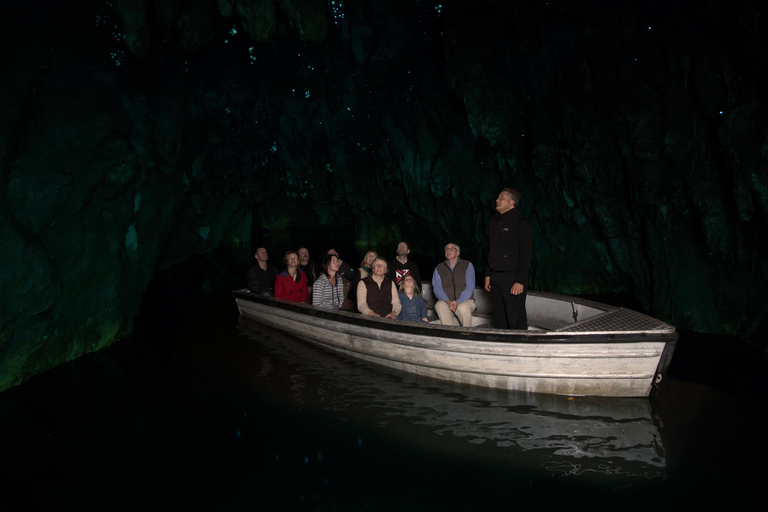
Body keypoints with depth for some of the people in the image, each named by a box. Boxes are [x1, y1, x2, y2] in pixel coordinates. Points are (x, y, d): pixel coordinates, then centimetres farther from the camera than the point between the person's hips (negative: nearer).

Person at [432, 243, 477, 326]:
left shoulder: (467, 265, 5)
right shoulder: (439, 267, 11)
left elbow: (470, 287, -4)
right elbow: (437, 288, 1)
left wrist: (457, 302, -19)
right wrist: (448, 301, -18)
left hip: (465, 300, -1)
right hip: (446, 301, 2)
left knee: (463, 308, -35)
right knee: (439, 306, -32)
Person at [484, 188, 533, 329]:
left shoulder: (520, 222, -9)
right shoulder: (494, 222, 15)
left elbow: (526, 253, -13)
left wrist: (520, 281, -18)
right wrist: (488, 274, 16)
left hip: (513, 277, -7)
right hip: (495, 277, 7)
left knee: (515, 318, -5)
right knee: (499, 317, 12)